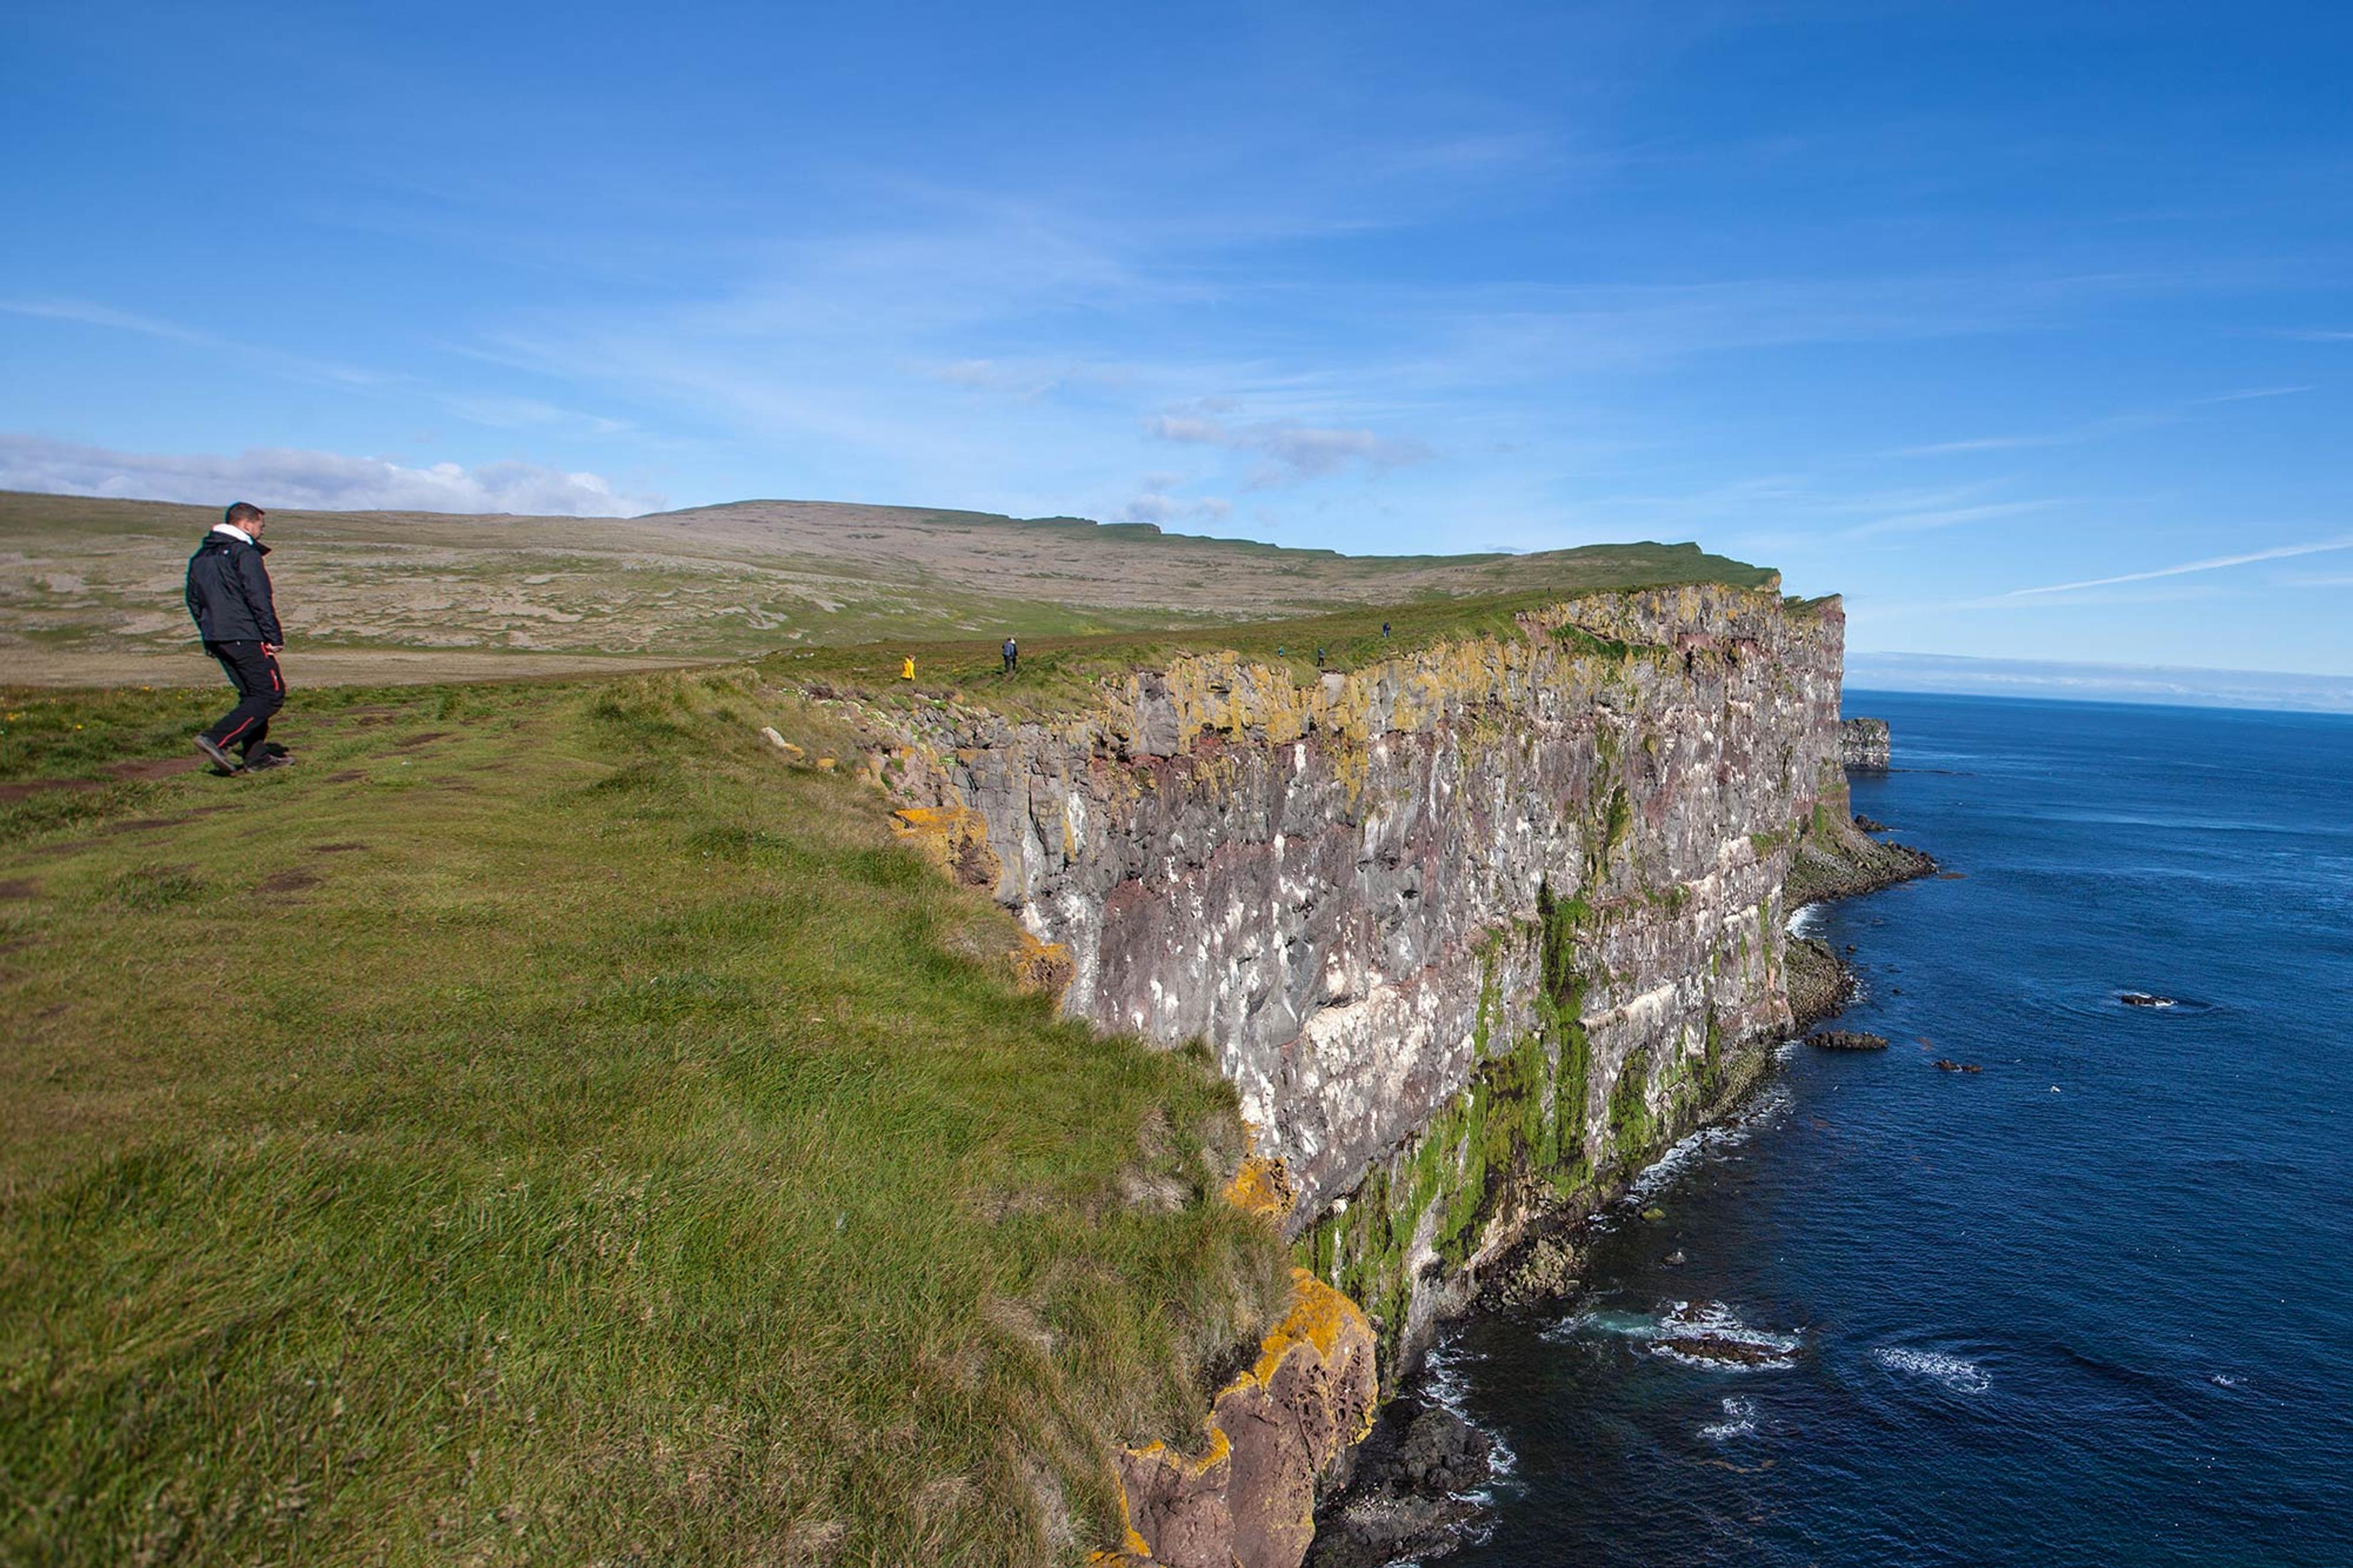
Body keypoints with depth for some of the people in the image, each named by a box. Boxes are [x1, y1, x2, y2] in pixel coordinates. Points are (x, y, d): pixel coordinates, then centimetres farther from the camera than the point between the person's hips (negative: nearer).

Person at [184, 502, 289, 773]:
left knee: (251, 694, 15)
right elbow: (259, 599, -15)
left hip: (216, 639, 9)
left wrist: (210, 634, 25)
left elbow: (194, 601, 23)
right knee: (271, 694, -6)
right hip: (245, 637, -9)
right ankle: (216, 739, -17)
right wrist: (274, 637, -12)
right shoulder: (244, 553, -9)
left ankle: (256, 756, 13)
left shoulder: (200, 557, 18)